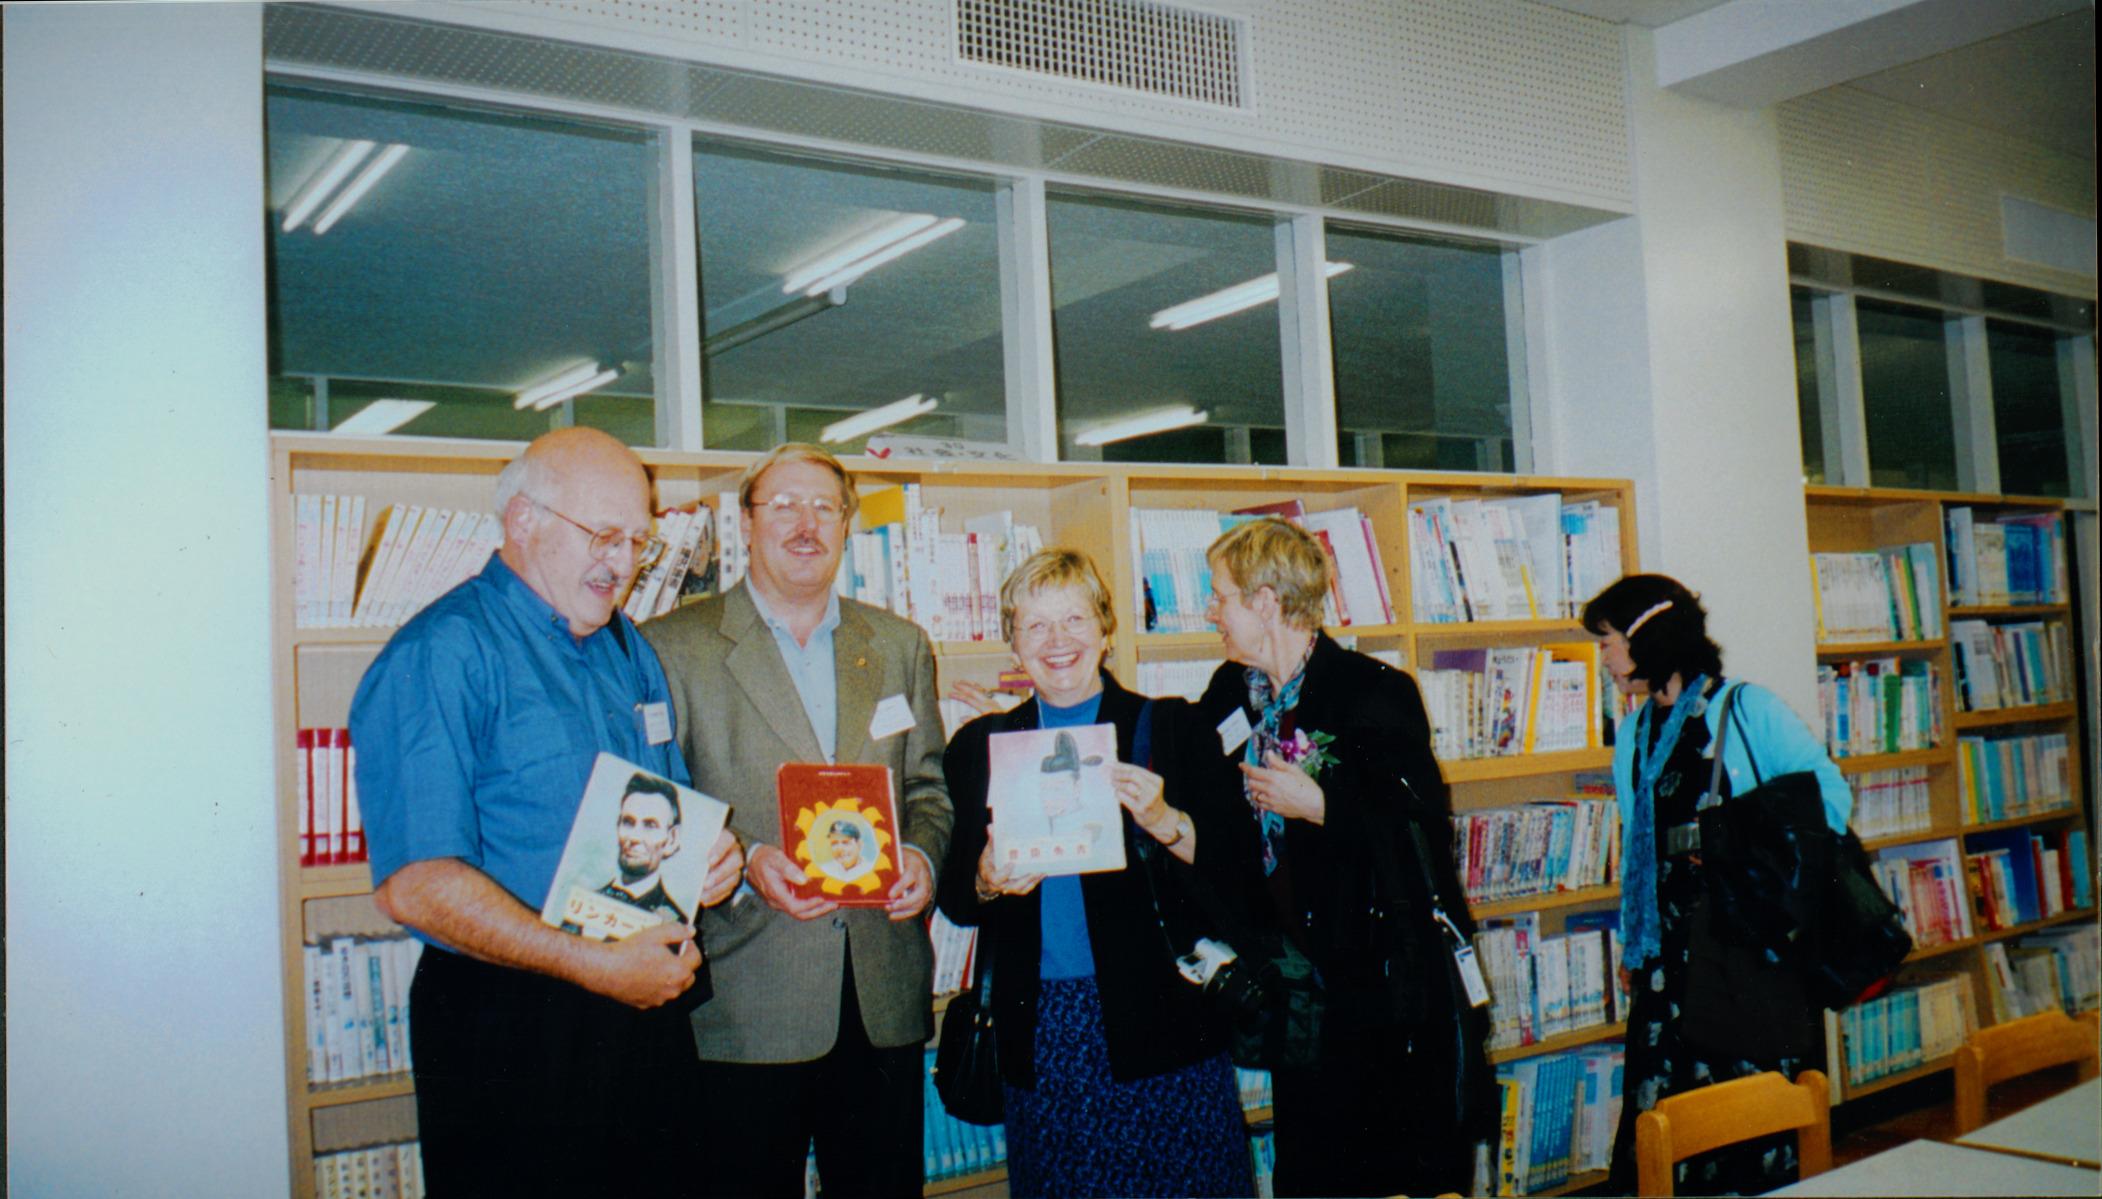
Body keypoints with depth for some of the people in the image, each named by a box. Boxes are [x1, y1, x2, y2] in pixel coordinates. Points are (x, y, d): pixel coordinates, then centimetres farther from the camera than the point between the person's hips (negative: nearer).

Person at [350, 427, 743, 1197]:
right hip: (508, 1029, -7)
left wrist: (708, 852, -1)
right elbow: (415, 886, -20)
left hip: (646, 1008, 7)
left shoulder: (628, 651, 13)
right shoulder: (441, 657, -13)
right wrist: (596, 965, -22)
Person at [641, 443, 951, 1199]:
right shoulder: (672, 647, -1)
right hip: (745, 1006, -3)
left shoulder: (900, 646, 13)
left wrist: (922, 855, -4)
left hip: (885, 996, 4)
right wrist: (744, 864, -18)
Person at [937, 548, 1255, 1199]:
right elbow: (954, 896, 10)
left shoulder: (1169, 727, 4)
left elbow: (1233, 864, -1)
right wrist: (989, 882, -11)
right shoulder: (981, 745, 10)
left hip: (1160, 1021, -1)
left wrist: (1165, 822, -18)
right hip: (1040, 1031, 2)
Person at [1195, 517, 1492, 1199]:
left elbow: (1427, 821, -16)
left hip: (1386, 976, -6)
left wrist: (1317, 802, -19)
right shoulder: (1230, 694, 8)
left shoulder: (1373, 690, -11)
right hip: (1298, 983, 6)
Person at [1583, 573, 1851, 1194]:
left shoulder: (1747, 709, -2)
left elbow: (1830, 797, -4)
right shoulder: (1633, 735, 15)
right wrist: (1631, 943, 19)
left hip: (1753, 948, -5)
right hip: (1670, 950, 5)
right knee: (1664, 1112, -1)